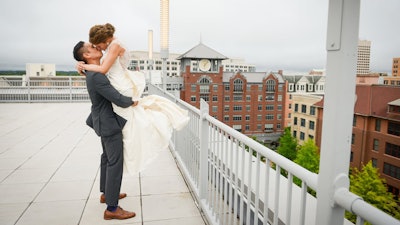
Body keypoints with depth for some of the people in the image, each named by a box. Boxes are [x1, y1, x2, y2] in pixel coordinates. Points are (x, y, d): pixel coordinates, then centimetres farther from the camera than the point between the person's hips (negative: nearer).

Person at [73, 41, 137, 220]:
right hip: (109, 123, -11)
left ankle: (106, 193, 36)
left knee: (107, 157, 20)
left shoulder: (94, 71, 6)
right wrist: (132, 102, -9)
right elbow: (119, 100, -29)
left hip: (105, 119, 11)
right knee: (115, 162, -7)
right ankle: (112, 208, -1)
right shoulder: (96, 76, -27)